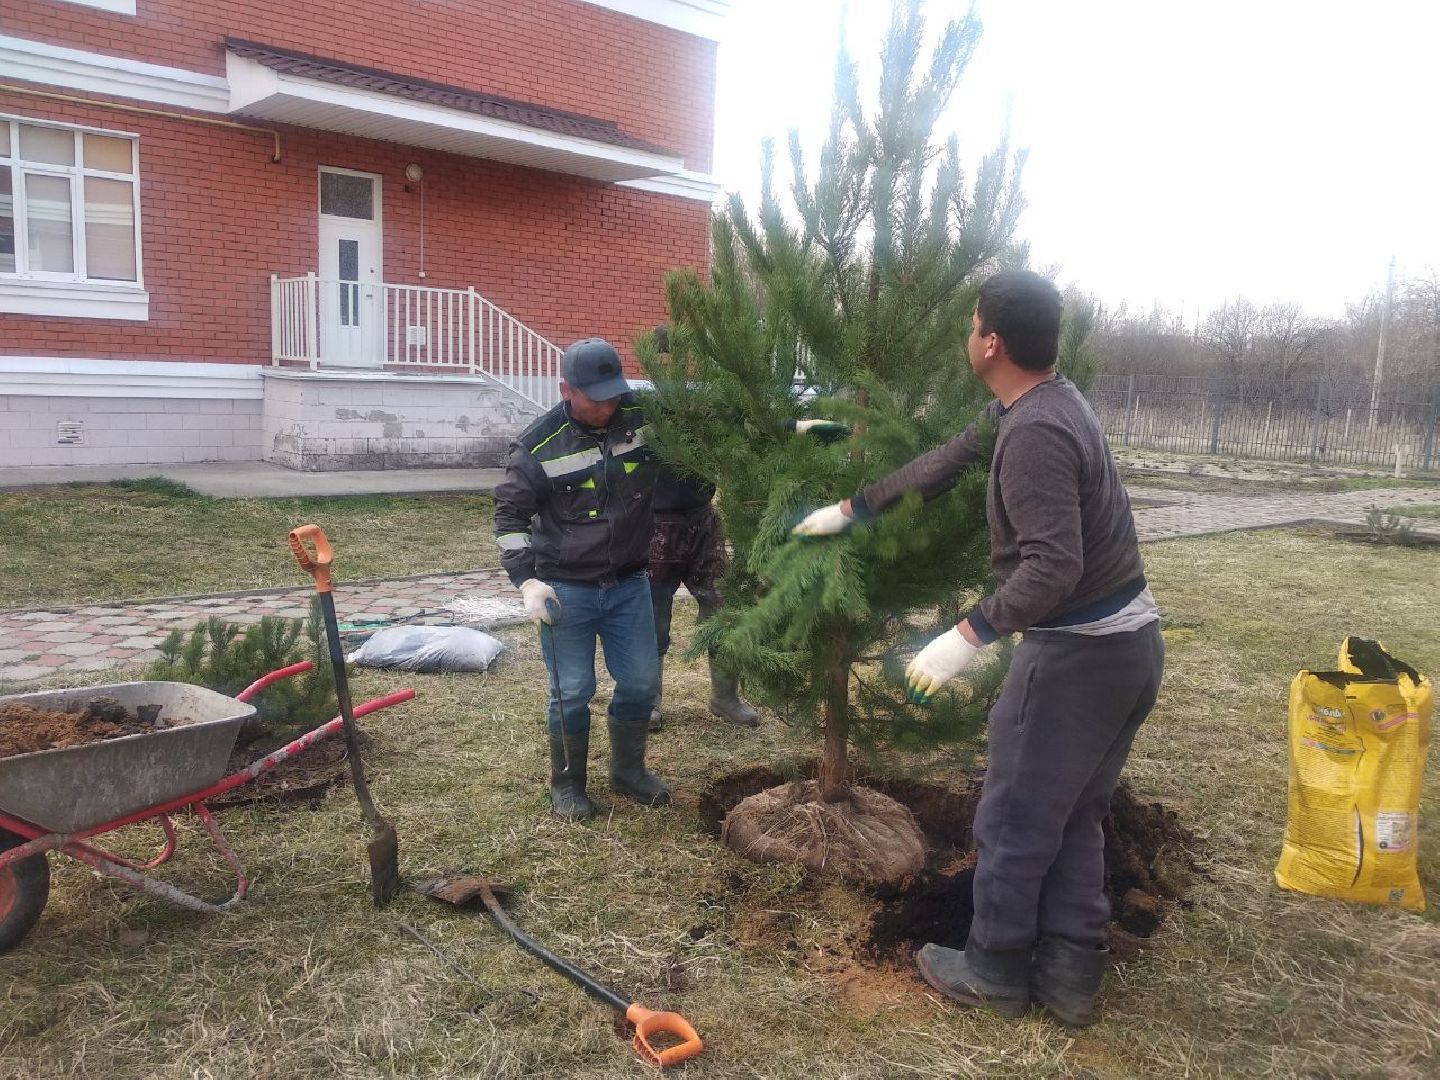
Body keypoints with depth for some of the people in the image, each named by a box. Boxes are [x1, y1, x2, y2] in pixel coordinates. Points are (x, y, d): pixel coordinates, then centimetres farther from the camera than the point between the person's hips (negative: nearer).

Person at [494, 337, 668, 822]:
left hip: (629, 584, 3)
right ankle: (566, 784, 25)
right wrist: (526, 579, -12)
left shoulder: (644, 415, -7)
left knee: (642, 682, 10)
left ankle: (628, 770, 33)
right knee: (572, 691, 3)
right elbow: (510, 513, -2)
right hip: (566, 590, -3)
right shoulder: (539, 445, -11)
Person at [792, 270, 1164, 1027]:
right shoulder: (1045, 401, 9)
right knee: (1075, 819, 19)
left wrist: (968, 636, -24)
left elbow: (1052, 567, -30)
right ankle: (1069, 976, 30)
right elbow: (946, 463, 17)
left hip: (1077, 653, -10)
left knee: (1014, 820, 8)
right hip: (1130, 642, 10)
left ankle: (994, 972, 26)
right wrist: (853, 508, 22)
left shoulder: (1034, 433, -23)